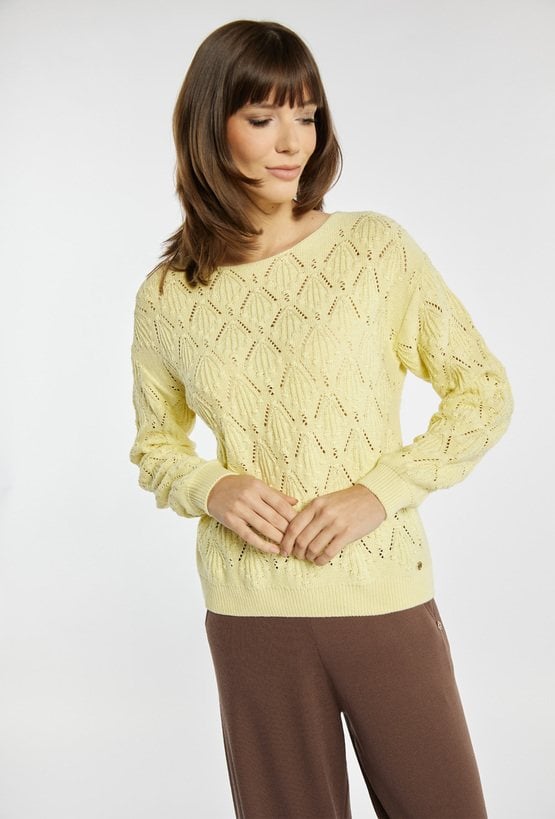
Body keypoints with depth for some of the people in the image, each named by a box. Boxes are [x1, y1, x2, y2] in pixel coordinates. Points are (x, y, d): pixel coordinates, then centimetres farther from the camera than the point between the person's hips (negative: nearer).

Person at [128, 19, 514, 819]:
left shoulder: (376, 248, -4)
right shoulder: (166, 297, 0)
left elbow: (484, 392, 0)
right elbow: (155, 444, 13)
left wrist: (379, 491, -12)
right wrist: (212, 490, -8)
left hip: (385, 596, 0)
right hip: (250, 611, 1)